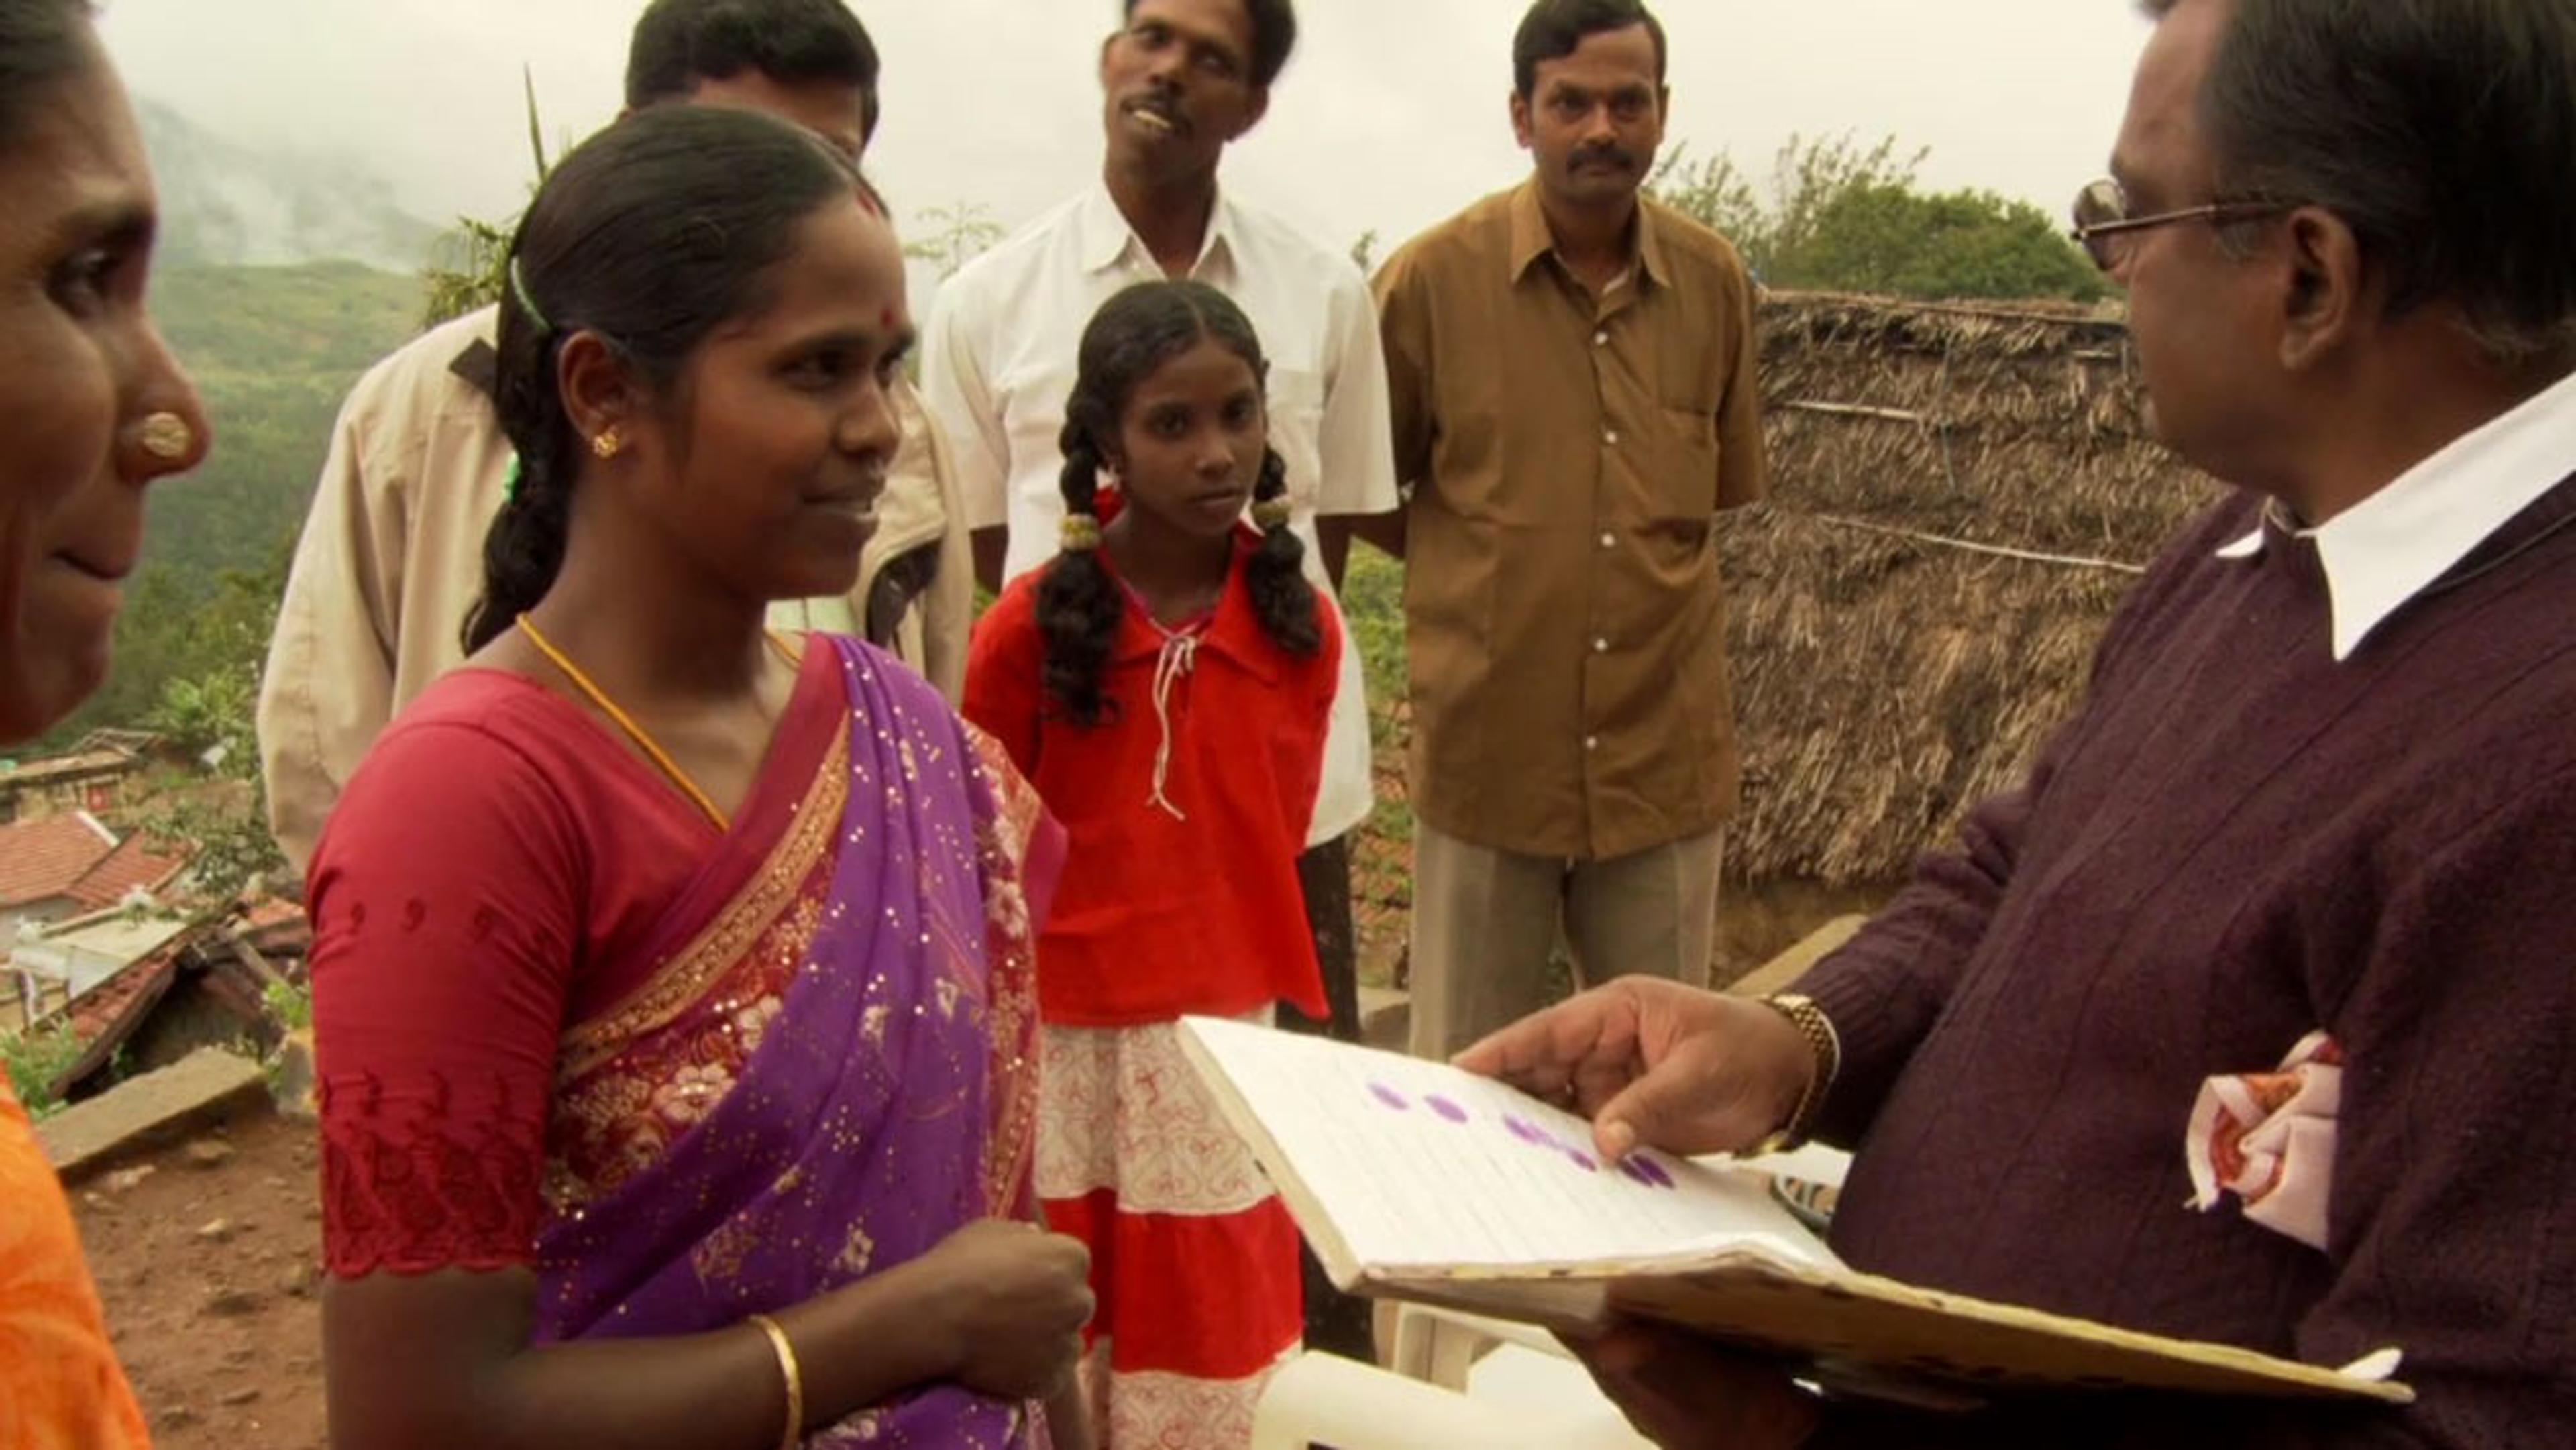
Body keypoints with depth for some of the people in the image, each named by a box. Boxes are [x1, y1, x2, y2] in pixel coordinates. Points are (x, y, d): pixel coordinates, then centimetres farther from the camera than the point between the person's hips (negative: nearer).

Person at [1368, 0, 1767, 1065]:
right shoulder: (1432, 278, -8)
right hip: (1487, 751, -2)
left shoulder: (1713, 281, 1)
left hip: (1668, 753, 3)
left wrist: (1638, 568, 7)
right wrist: (1488, 564, 2)